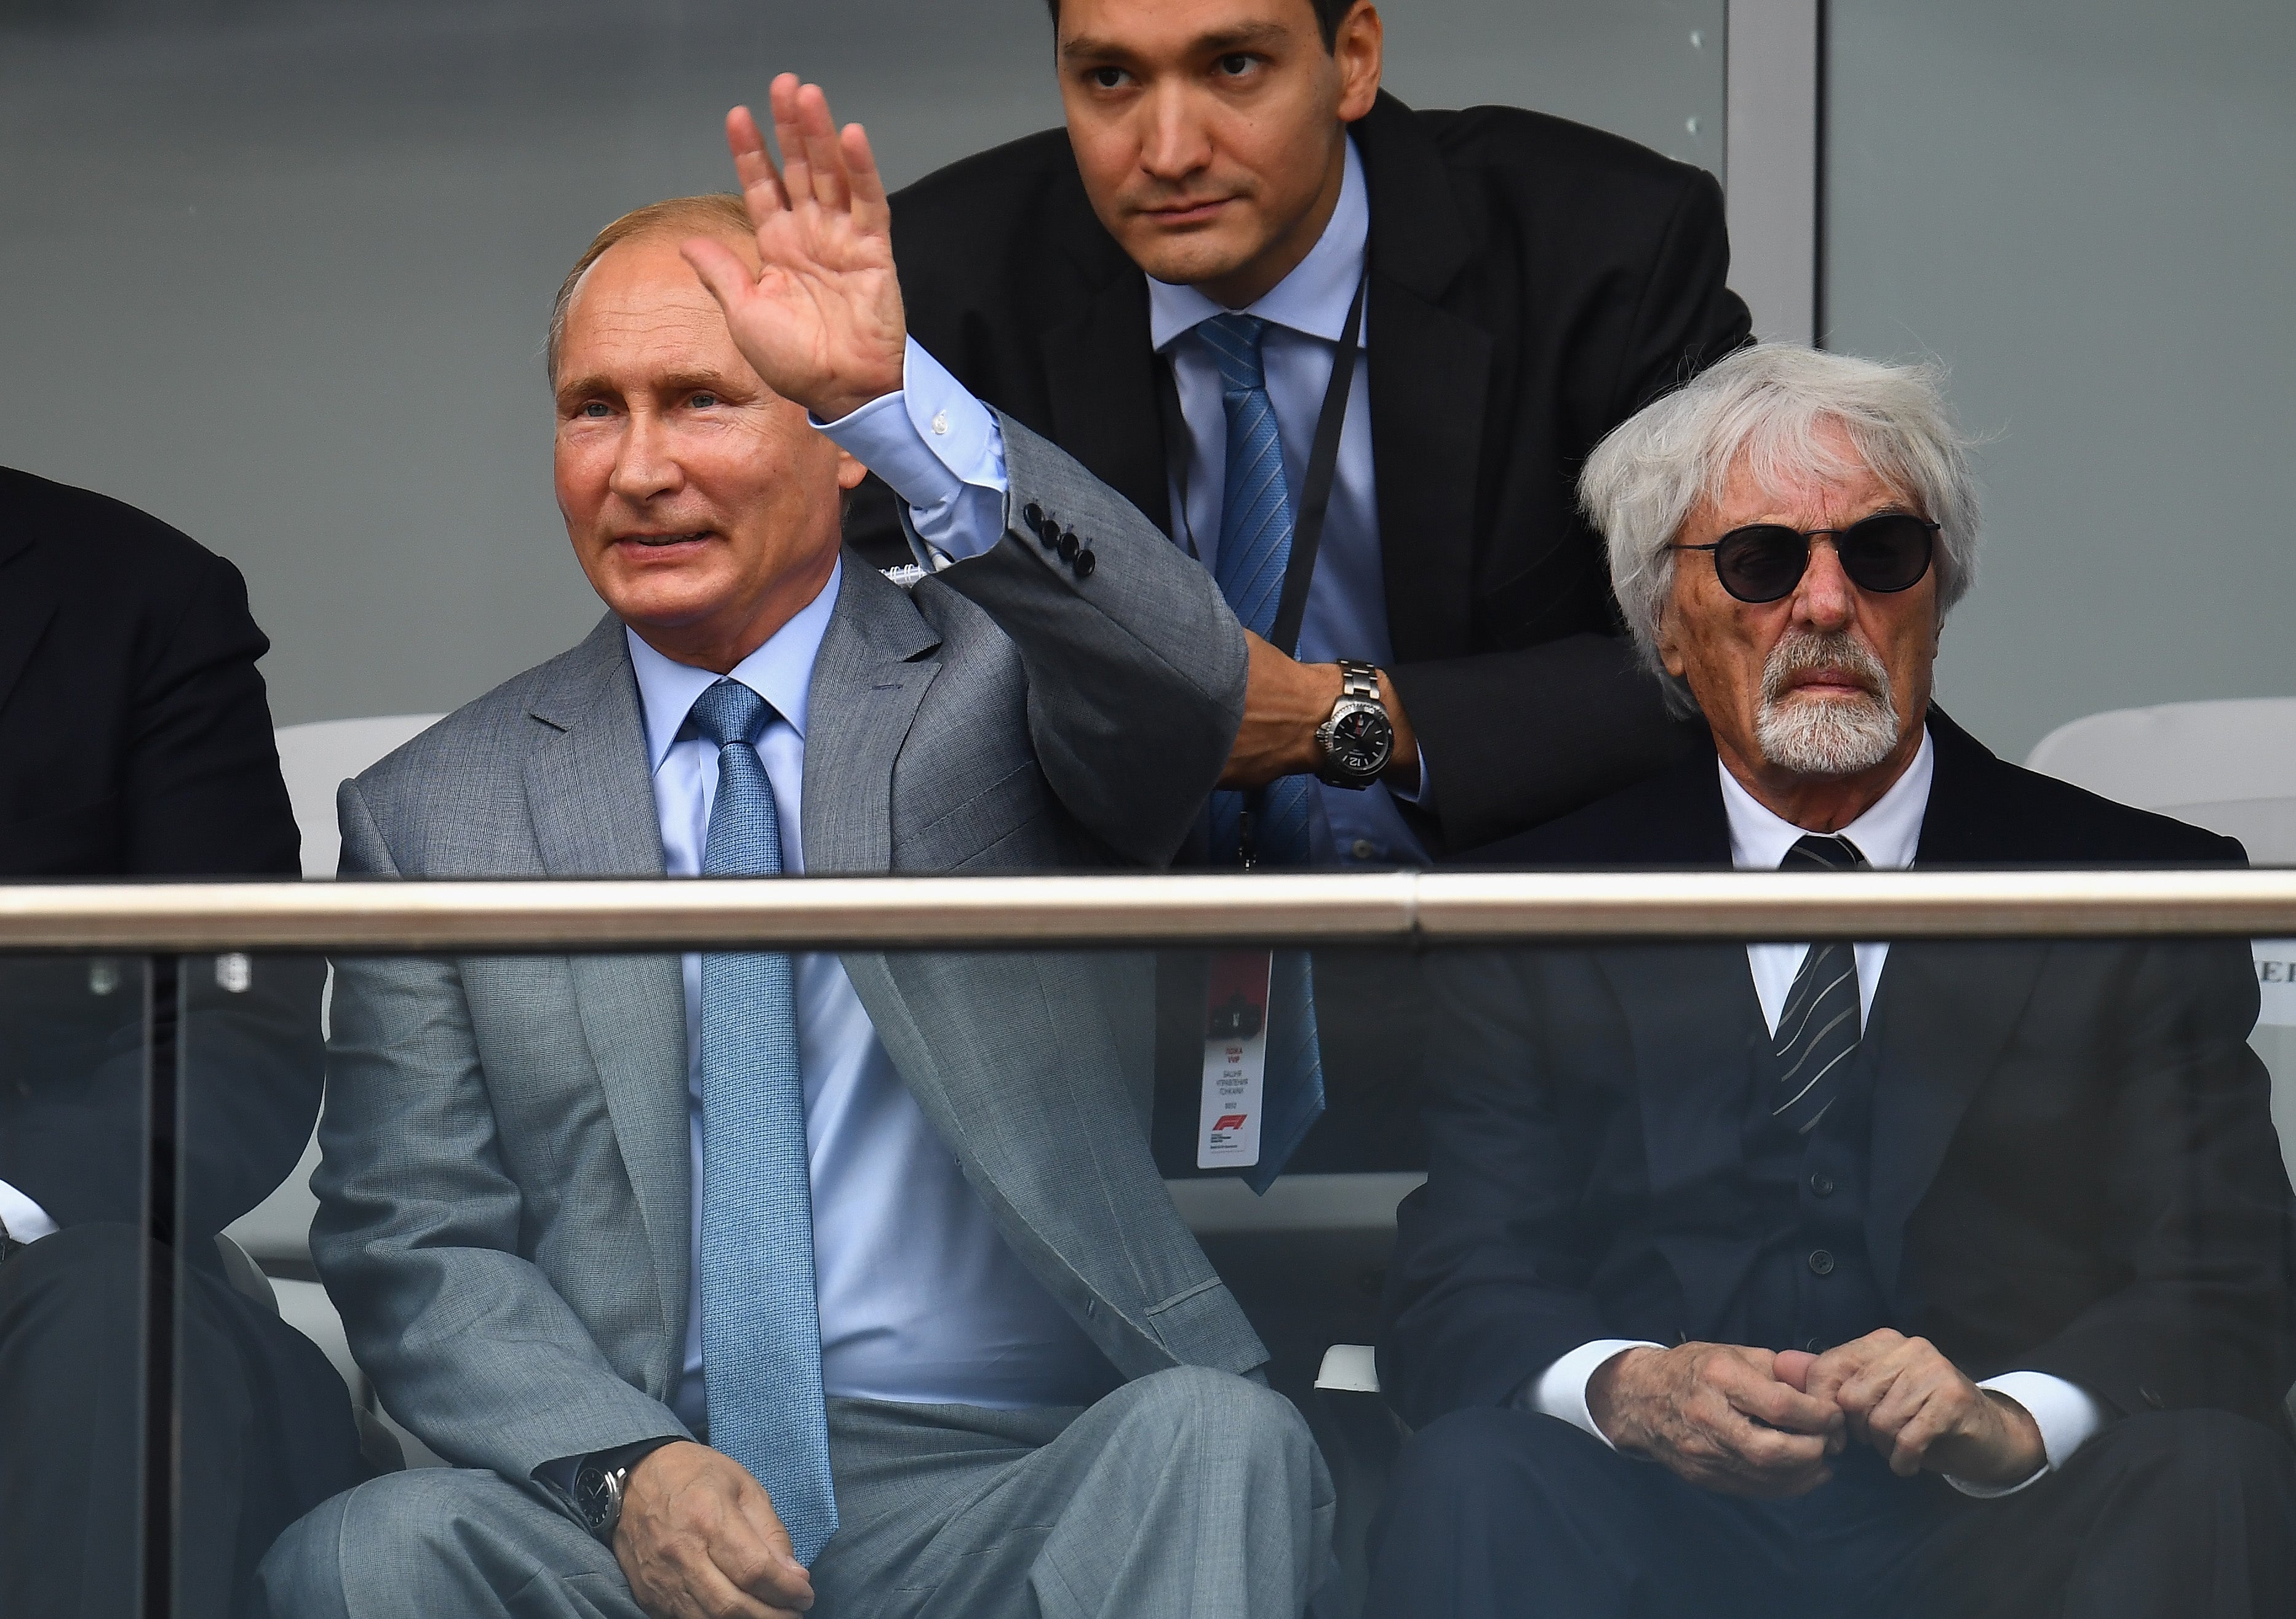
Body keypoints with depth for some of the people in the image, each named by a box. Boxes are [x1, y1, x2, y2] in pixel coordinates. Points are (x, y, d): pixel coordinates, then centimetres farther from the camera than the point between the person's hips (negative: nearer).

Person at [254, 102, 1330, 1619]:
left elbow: (1184, 680, -16)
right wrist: (626, 1468, -13)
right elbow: (415, 1242, 7)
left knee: (1218, 1441, -32)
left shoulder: (998, 687, 9)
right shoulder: (437, 817, 13)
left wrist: (891, 398, -29)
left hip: (1012, 1494, -1)